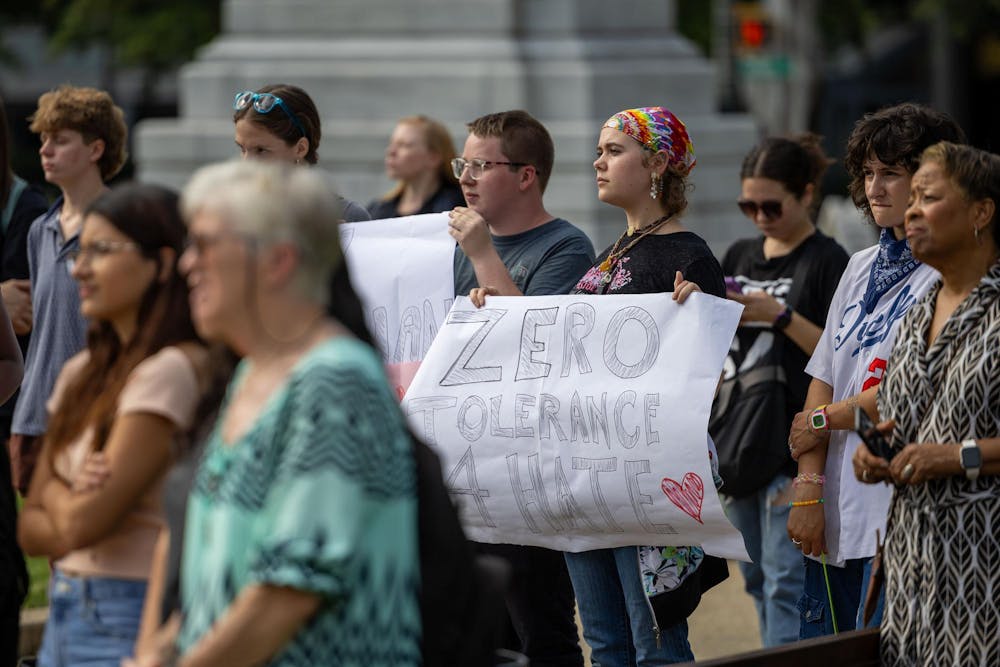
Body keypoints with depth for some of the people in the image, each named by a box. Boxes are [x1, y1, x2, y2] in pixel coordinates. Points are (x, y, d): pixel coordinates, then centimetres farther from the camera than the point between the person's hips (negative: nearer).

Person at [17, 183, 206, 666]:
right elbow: (30, 527, 12)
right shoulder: (82, 373, 12)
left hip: (129, 623, -8)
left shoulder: (170, 371, -14)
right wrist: (75, 504, -9)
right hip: (65, 615, 8)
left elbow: (83, 523, -18)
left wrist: (56, 492, 4)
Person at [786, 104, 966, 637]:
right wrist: (810, 488, 2)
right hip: (838, 511, 7)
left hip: (902, 511, -7)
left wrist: (823, 420, 1)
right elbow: (823, 381, 11)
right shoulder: (862, 267, 17)